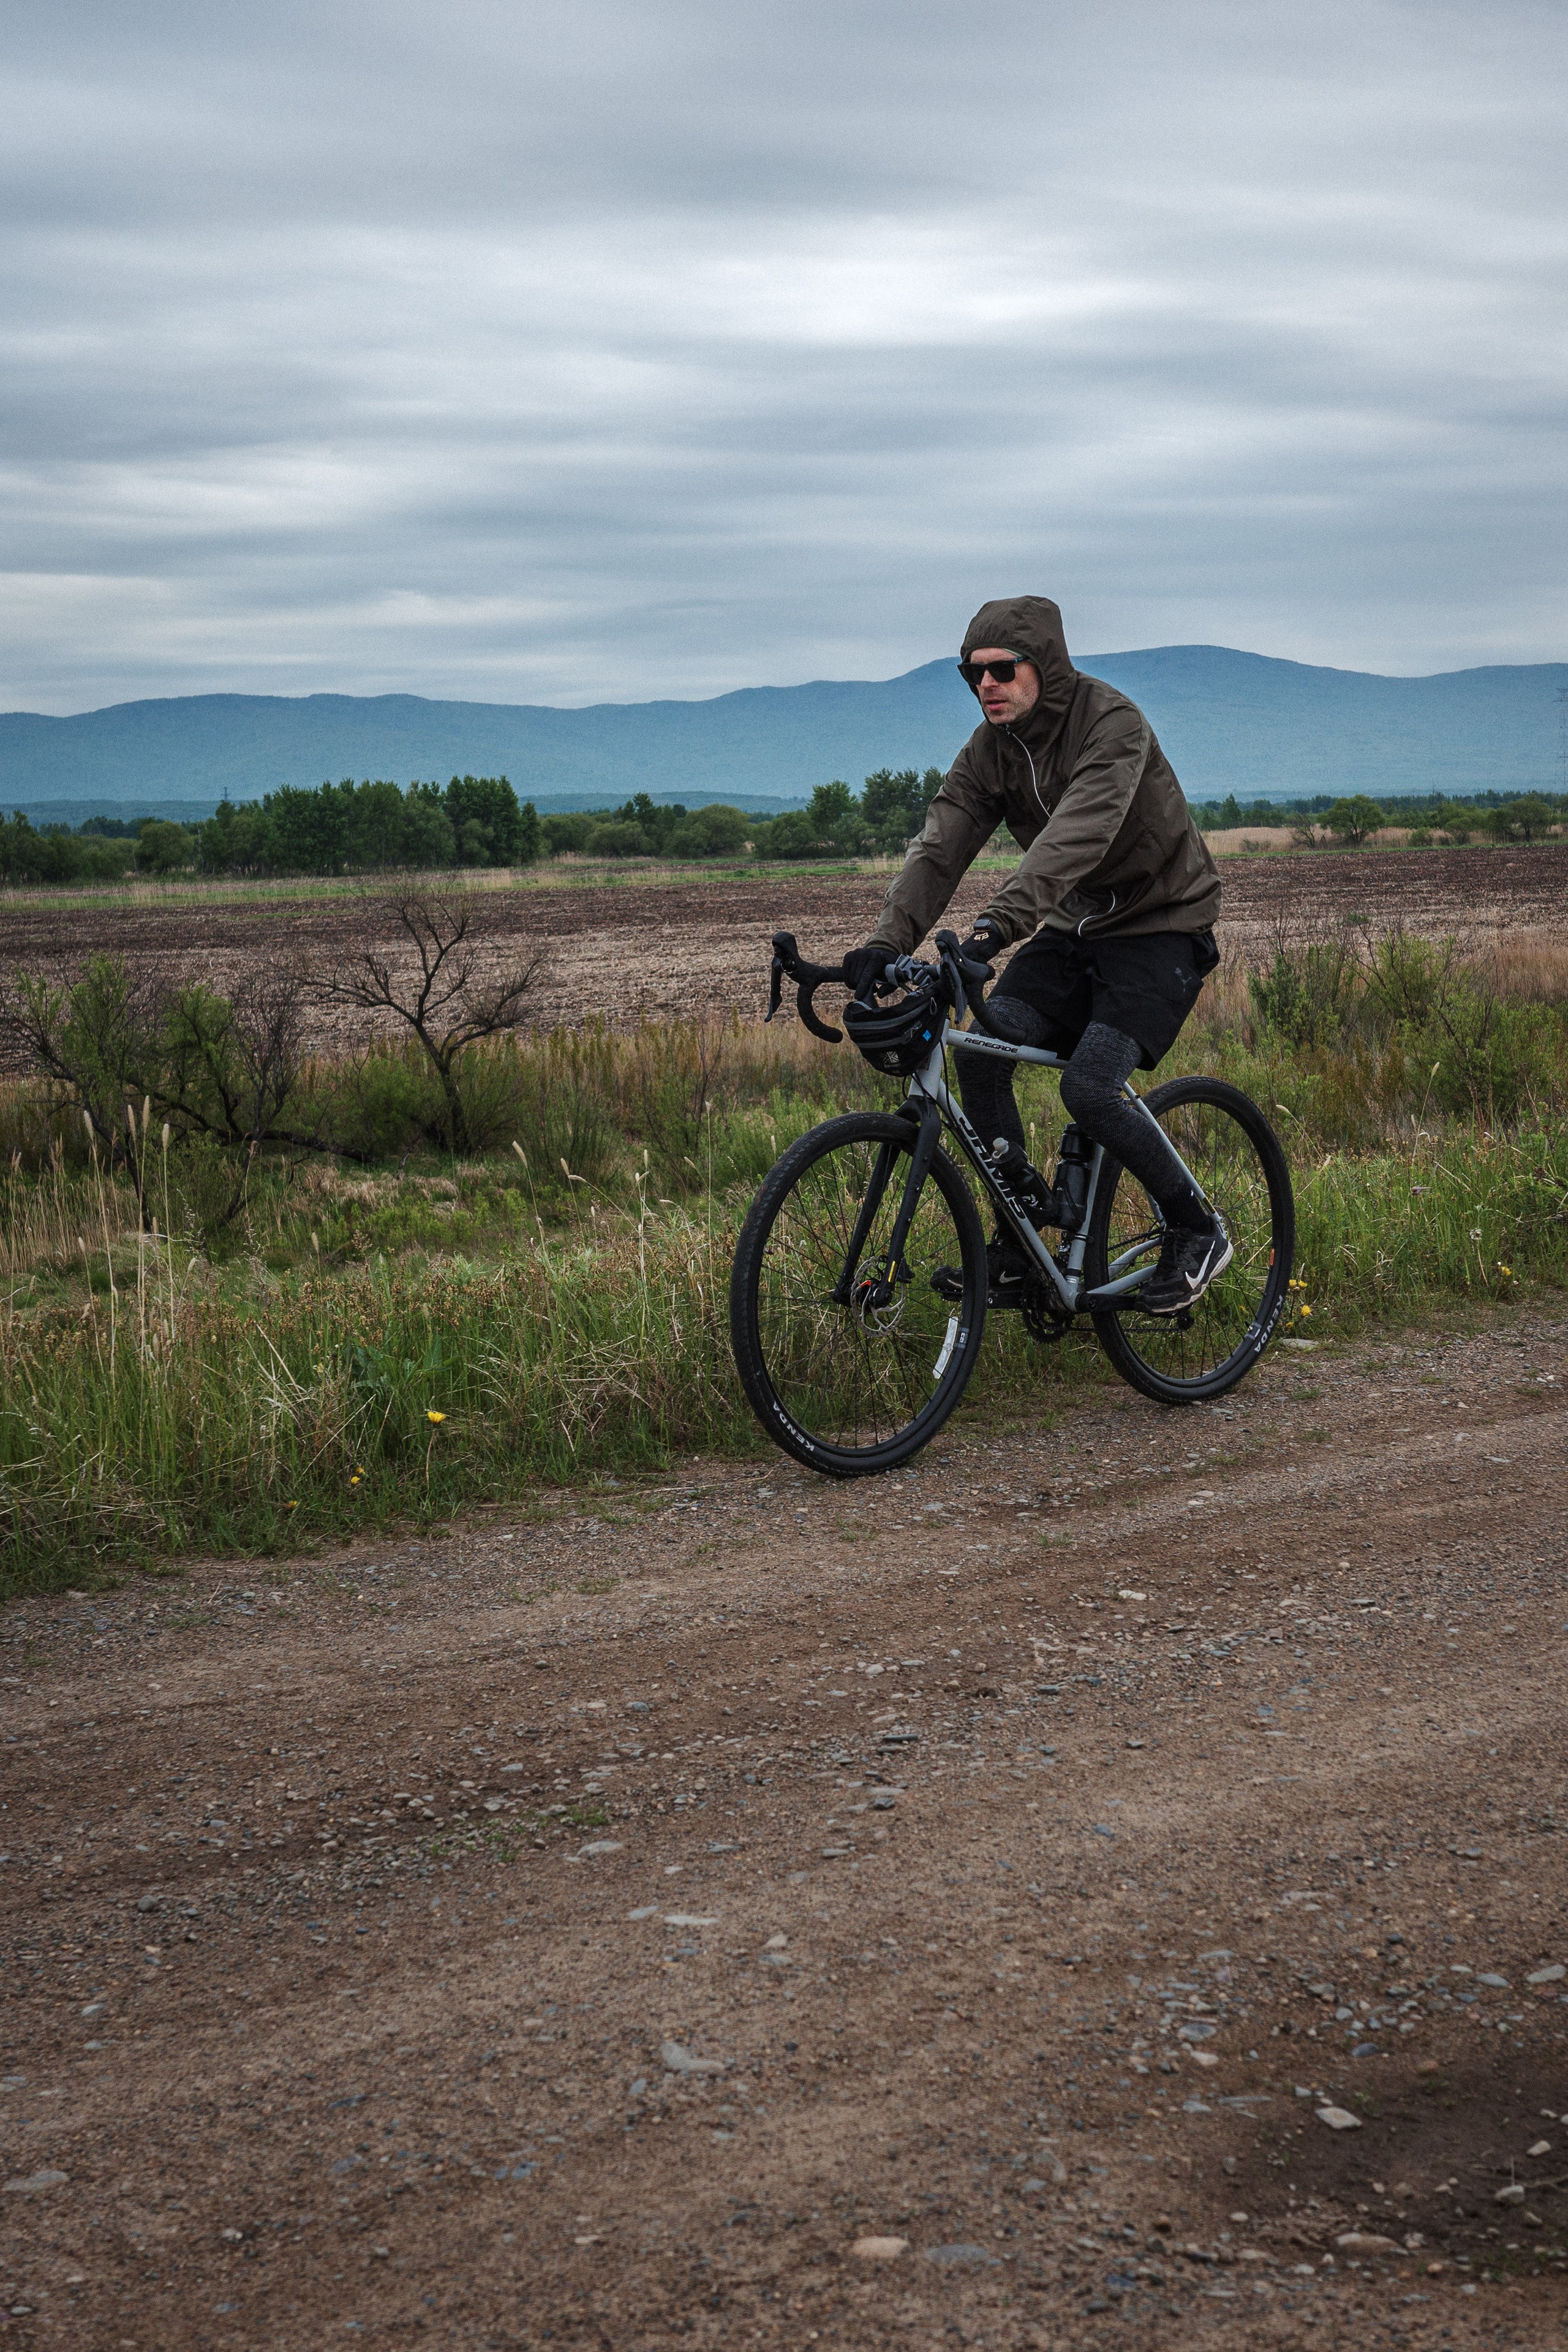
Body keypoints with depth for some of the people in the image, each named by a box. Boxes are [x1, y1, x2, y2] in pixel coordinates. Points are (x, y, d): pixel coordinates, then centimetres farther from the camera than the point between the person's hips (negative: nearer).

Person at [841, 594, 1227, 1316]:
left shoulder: (1112, 724, -22)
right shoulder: (989, 751, -2)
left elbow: (1076, 835, -38)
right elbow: (940, 849, -12)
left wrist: (1001, 920, -52)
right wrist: (886, 942, -29)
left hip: (1160, 930, -6)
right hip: (1074, 931, 6)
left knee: (1087, 1087, -23)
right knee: (980, 1048, -16)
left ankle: (1196, 1230, -1)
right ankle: (1029, 1214, 2)